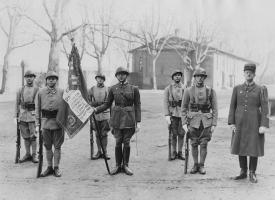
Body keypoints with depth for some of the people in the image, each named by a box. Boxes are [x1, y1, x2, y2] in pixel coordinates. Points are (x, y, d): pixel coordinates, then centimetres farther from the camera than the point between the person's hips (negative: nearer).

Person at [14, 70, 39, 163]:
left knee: (33, 136, -4)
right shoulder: (20, 90, 9)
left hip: (33, 114, -3)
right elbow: (17, 103, 12)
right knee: (26, 136, 8)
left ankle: (34, 155, 3)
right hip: (23, 115, 3)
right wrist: (16, 116, 6)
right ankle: (27, 154, 17)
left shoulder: (37, 90, 0)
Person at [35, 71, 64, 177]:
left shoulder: (61, 92, 2)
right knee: (47, 146, 9)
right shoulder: (40, 92, 3)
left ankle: (56, 168, 13)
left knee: (57, 146, 4)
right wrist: (37, 124, -1)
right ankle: (49, 167, 19)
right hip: (45, 122, 1)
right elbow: (37, 109, 4)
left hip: (58, 122, -1)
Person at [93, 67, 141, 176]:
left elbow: (137, 106, 0)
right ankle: (118, 166, 16)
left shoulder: (134, 89, 0)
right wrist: (95, 110, -6)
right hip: (117, 118, 1)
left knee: (126, 142, 4)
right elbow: (107, 104, 9)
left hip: (129, 118, -1)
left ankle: (125, 165, 17)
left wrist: (138, 122, -4)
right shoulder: (113, 89, 4)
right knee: (118, 142, 4)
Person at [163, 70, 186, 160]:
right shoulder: (168, 88, 3)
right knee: (174, 134, 3)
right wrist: (167, 115, -10)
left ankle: (180, 153, 14)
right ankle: (174, 153, 14)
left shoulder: (185, 88, 7)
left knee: (181, 134, 3)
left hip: (182, 114, 1)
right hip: (173, 114, -1)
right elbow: (166, 102, -1)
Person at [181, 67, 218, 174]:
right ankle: (195, 165, 18)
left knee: (204, 144, 2)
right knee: (194, 144, 5)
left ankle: (201, 166, 14)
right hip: (193, 121, 0)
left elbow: (215, 109, 3)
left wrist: (214, 124, -3)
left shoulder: (210, 91, 2)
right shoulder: (188, 91, 2)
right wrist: (184, 123, -3)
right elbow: (184, 108, 5)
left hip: (206, 121, 0)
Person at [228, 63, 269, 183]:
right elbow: (232, 106, 5)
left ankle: (252, 174, 12)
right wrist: (231, 123, -3)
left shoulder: (261, 89, -1)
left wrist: (264, 125, -15)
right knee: (240, 147, 7)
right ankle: (243, 172, 19)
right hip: (240, 124, 3)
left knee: (254, 148, 0)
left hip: (254, 124, -2)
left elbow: (265, 108, -7)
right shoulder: (237, 88, 5)